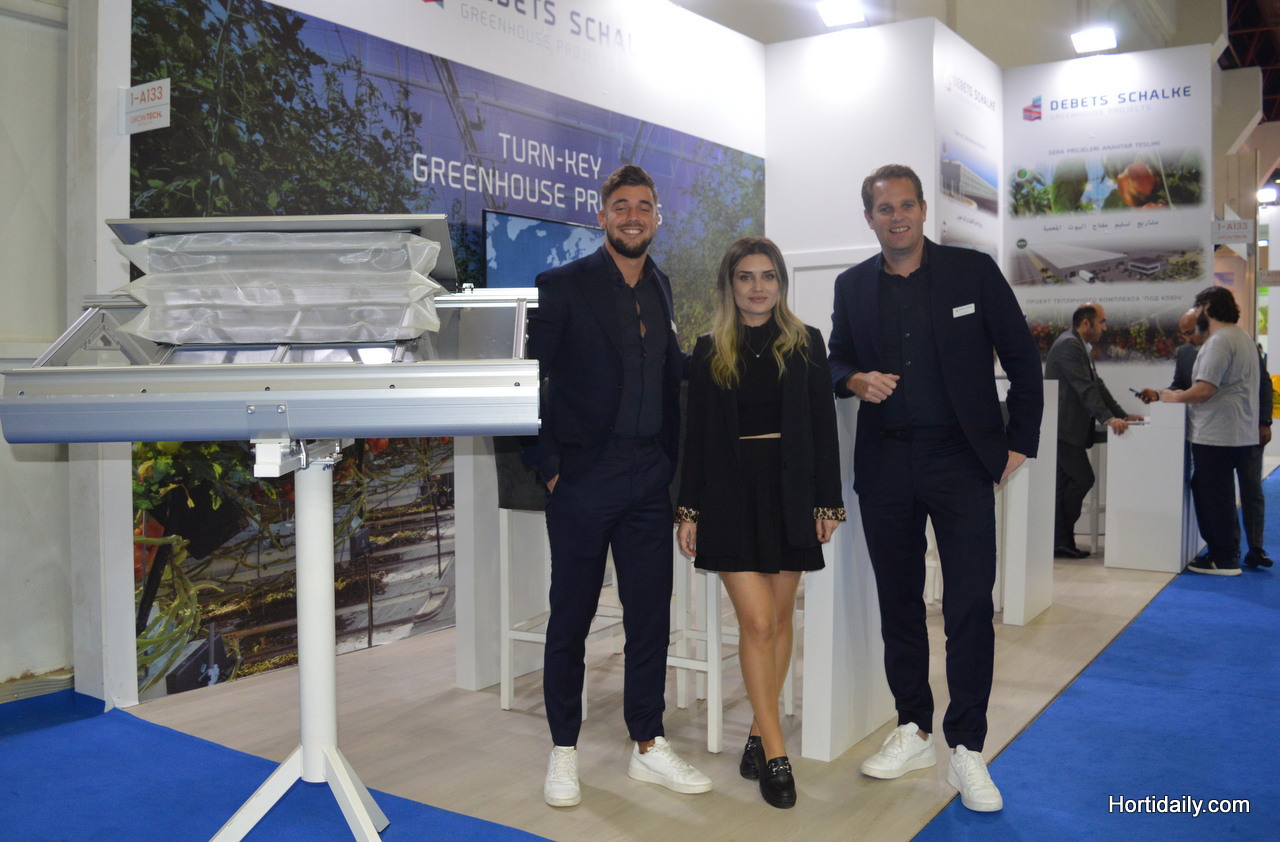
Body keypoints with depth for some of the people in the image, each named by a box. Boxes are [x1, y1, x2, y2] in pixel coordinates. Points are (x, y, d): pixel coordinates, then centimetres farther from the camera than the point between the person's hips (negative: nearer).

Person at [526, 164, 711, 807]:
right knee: (571, 617, 6)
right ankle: (563, 752, 21)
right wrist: (548, 464, -10)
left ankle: (647, 747, 24)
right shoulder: (562, 285, -4)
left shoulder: (660, 287, 13)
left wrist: (671, 458, 8)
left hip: (648, 481, 5)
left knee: (651, 615, 10)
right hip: (582, 478, -5)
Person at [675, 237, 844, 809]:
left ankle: (759, 732, 22)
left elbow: (824, 428, 4)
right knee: (757, 622, -6)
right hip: (730, 493, -1)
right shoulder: (709, 351, 5)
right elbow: (696, 436, 5)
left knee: (780, 618, 7)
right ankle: (774, 751, 3)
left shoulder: (806, 344, 5)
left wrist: (828, 501, 0)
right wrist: (688, 509, 1)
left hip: (789, 492, 1)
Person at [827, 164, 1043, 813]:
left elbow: (1022, 358, 4)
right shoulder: (852, 286, 8)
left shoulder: (973, 271, 1)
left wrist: (1020, 442, 0)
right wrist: (856, 379, -8)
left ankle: (966, 749, 7)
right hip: (885, 467, 3)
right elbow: (837, 359, 15)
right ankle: (913, 730, 25)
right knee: (897, 601, 10)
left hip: (961, 461, -3)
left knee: (970, 604, -5)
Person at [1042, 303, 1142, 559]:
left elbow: (1096, 385, 19)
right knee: (1082, 479, -10)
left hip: (1068, 428, 11)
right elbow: (1085, 388, -23)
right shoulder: (1069, 345, -14)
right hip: (1063, 428, -11)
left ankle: (1060, 541, 14)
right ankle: (1060, 540, -2)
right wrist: (1108, 418, -29)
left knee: (1065, 484, 10)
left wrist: (1121, 415, 12)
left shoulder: (1080, 347, 19)